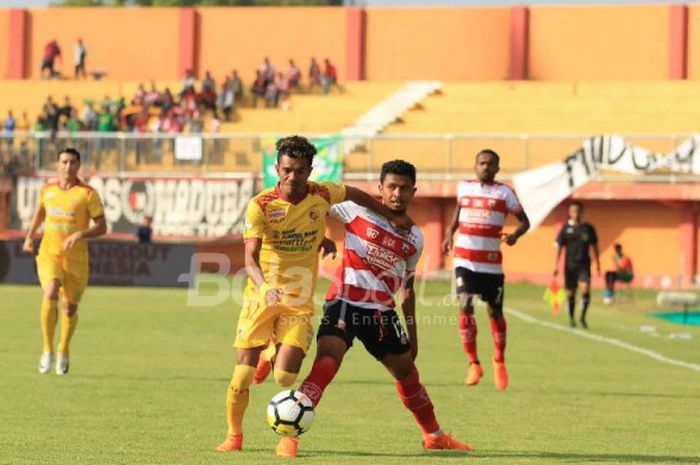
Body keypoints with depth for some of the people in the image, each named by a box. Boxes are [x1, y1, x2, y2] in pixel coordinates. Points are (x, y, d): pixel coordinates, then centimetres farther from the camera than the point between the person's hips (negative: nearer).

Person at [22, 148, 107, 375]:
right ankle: (47, 350, -12)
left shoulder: (88, 194, -7)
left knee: (70, 308, 8)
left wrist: (80, 235, -23)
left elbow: (102, 227, -7)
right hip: (49, 253, 1)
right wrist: (30, 236, 18)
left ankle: (64, 350, 35)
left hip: (76, 258, -1)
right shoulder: (47, 190, 5)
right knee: (50, 295, -24)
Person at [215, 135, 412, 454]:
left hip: (299, 302, 1)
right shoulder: (260, 206, -11)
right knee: (243, 375, -5)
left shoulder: (322, 195, -3)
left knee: (285, 378, -13)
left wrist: (392, 217, 26)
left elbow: (356, 195, 20)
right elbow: (250, 258, -20)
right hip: (261, 297, -1)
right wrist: (265, 287, -38)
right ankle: (234, 434, 17)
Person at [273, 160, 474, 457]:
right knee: (326, 363, -25)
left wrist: (412, 335, 19)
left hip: (381, 311, 5)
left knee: (407, 371, 17)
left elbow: (407, 288, 19)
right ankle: (289, 437, -29)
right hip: (344, 302, -5)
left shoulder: (414, 239, 9)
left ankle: (434, 436, 37)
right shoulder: (359, 210, -3)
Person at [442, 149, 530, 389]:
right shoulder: (463, 187, 8)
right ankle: (473, 364, -8)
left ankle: (499, 362, 28)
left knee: (495, 312, 6)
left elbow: (524, 220, 1)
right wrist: (449, 234, 15)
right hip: (465, 260, 1)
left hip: (492, 263, -1)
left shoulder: (504, 192, 0)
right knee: (465, 307, -16)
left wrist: (515, 235, -20)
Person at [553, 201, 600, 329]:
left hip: (584, 264, 0)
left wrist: (597, 264, 13)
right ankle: (571, 318, 21)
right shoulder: (565, 229, 2)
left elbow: (594, 247, 13)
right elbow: (559, 247, 2)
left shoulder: (588, 228, 5)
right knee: (570, 293, 5)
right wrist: (556, 265, -4)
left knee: (586, 289, -18)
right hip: (570, 264, 0)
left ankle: (583, 317, -7)